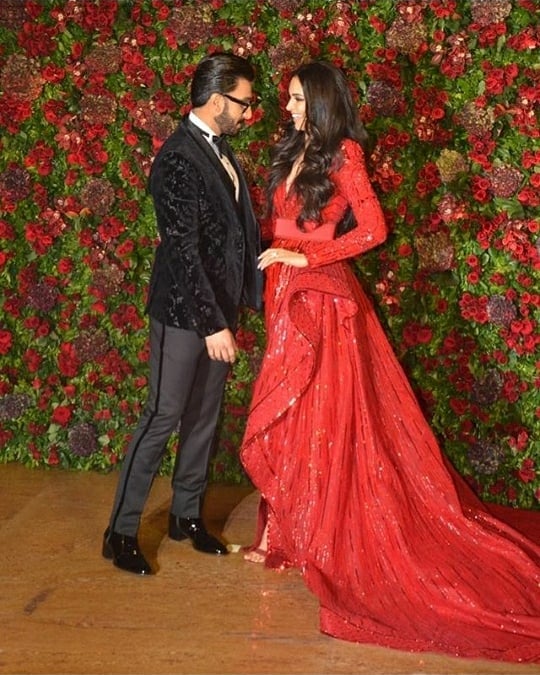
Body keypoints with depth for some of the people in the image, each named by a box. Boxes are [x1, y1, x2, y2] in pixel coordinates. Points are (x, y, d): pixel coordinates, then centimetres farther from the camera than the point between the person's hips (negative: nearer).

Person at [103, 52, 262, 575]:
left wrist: (243, 301, 10)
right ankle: (121, 532, 10)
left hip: (217, 306, 9)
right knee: (162, 417, -2)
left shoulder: (219, 149, 10)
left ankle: (186, 514, 30)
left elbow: (240, 228, 14)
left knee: (204, 416, 15)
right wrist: (212, 324, -21)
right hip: (183, 312, -9)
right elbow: (184, 250, -21)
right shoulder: (178, 158, -18)